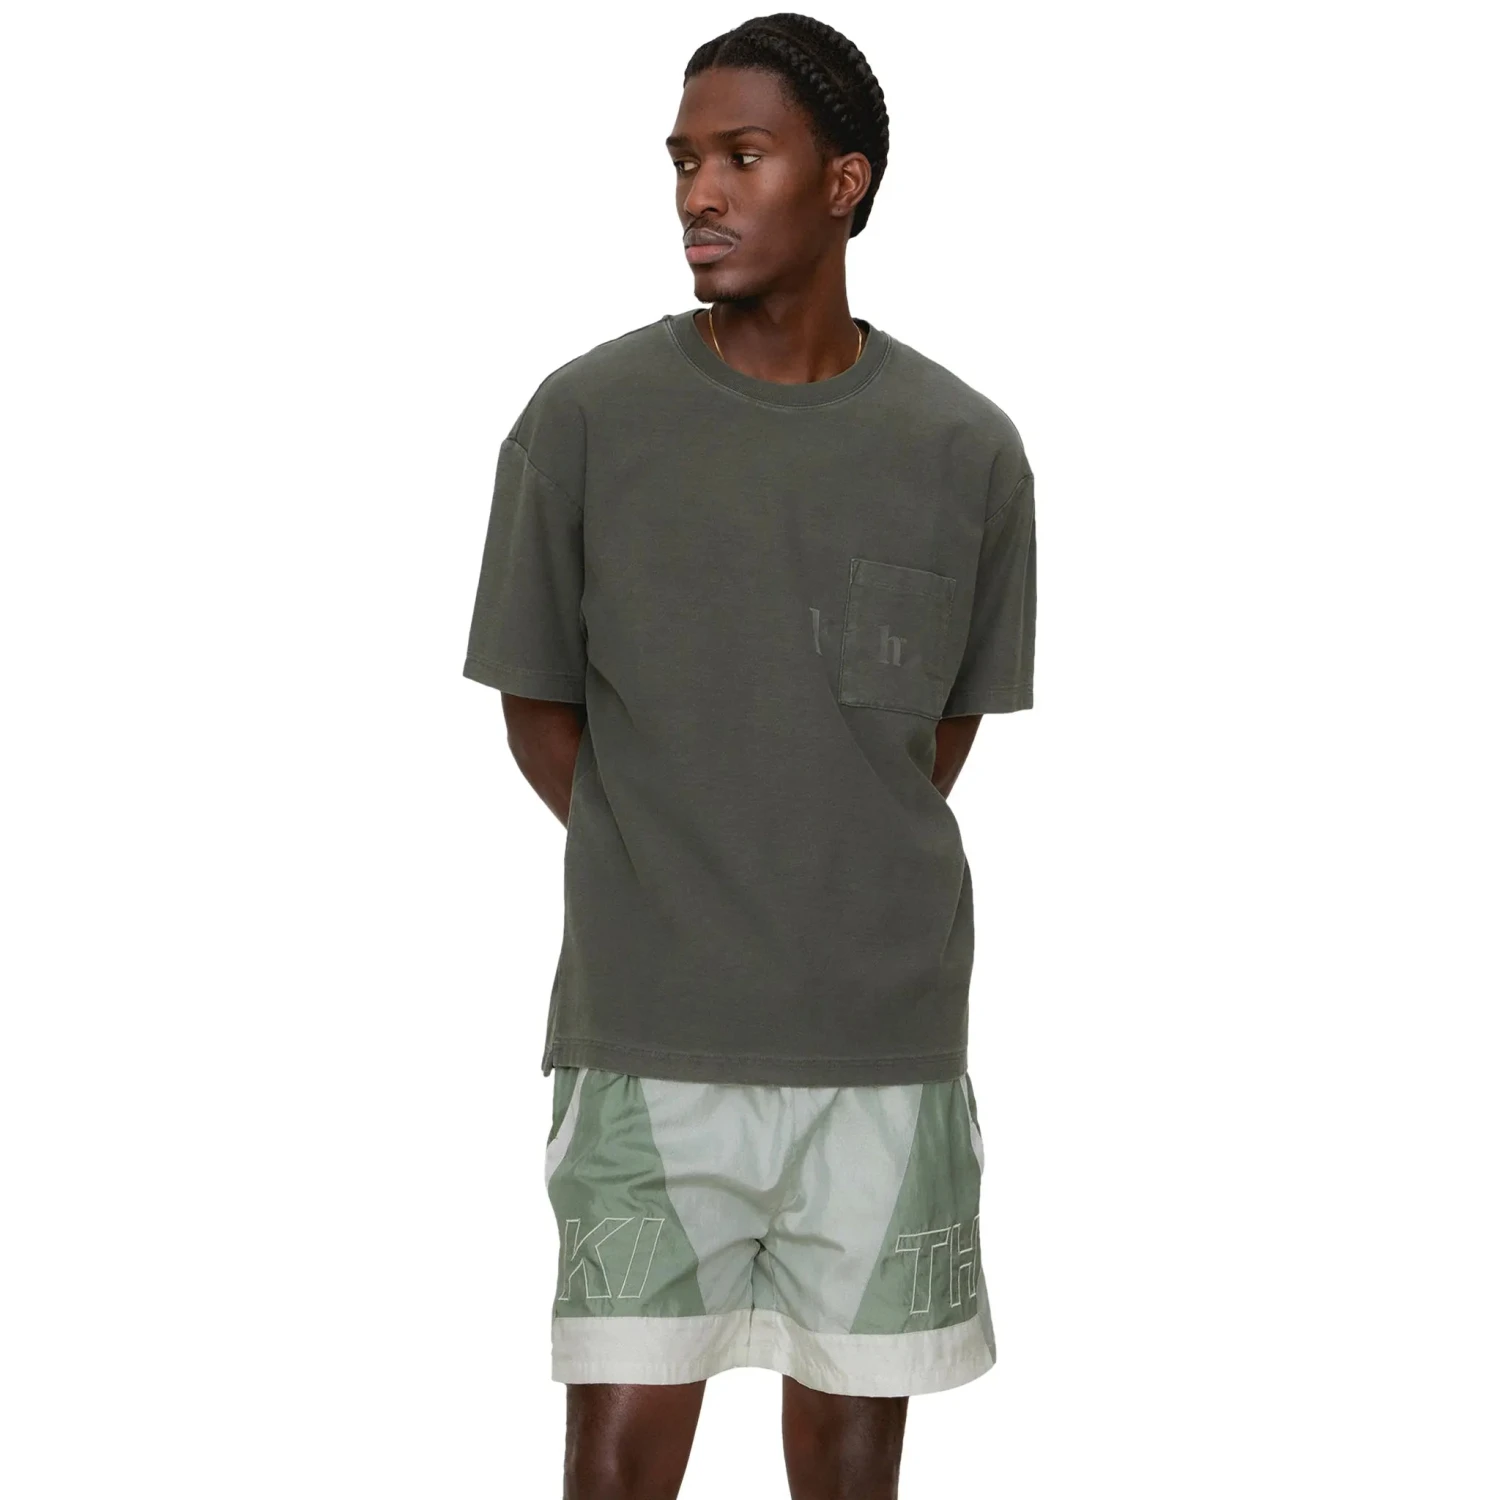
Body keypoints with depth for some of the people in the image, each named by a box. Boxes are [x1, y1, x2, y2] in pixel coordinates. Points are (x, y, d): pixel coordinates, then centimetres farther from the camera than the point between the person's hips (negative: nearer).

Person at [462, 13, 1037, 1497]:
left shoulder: (965, 451, -1)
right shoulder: (586, 418, -4)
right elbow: (538, 708, 6)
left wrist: (850, 885, 6)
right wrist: (660, 885, 3)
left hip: (886, 1038, 1)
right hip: (645, 1038, -1)